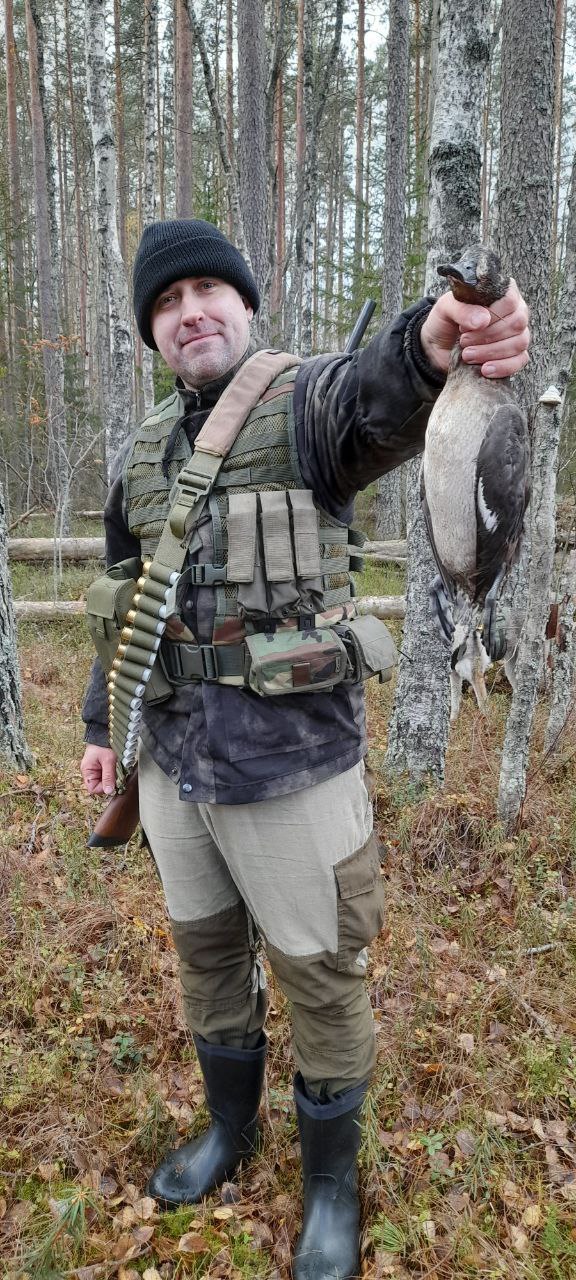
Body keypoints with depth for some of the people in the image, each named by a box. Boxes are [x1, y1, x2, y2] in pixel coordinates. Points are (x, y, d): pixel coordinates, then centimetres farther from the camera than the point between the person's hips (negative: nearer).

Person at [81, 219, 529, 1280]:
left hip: (293, 763, -6)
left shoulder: (309, 402, -8)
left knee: (320, 976, 10)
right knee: (206, 953, 22)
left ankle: (331, 1182, 38)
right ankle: (230, 1126, 49)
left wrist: (435, 342, -56)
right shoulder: (143, 452, 10)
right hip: (173, 762, 6)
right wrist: (102, 723, 17)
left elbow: (380, 397, -33)